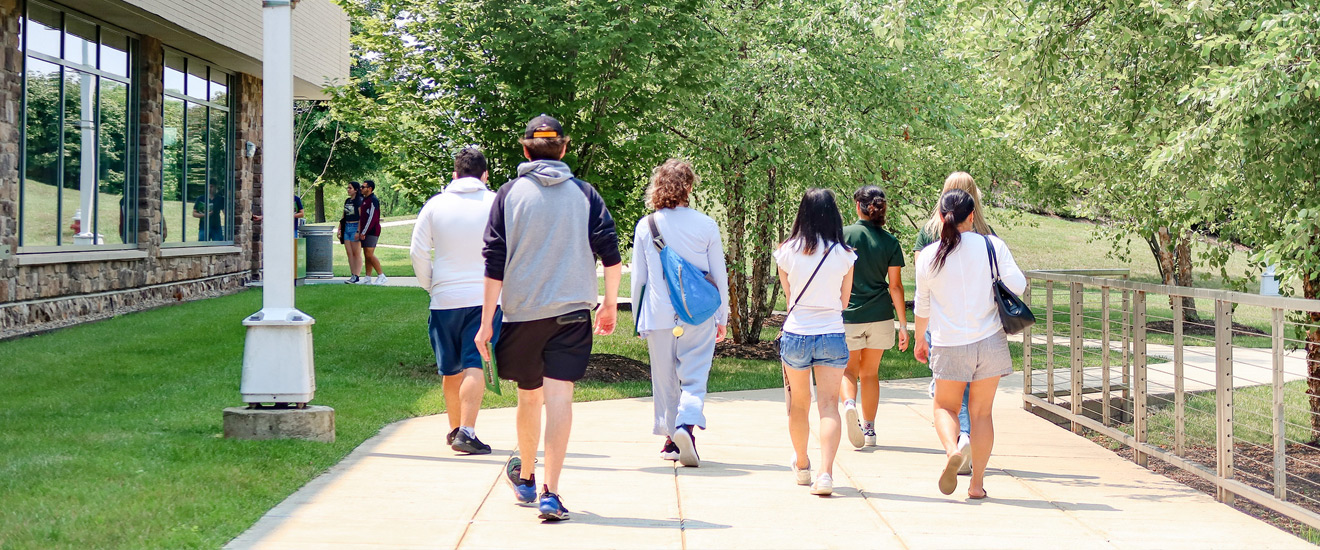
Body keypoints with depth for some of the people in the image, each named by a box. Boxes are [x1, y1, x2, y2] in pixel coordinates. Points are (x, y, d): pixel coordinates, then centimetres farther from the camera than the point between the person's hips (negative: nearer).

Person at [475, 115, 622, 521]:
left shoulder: (509, 194, 0)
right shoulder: (584, 193, 3)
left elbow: (495, 263, -3)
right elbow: (611, 254, 0)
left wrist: (486, 321, 1)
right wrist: (610, 304, 13)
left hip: (522, 312, 1)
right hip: (572, 311, 0)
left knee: (529, 397, 16)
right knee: (559, 397, -6)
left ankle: (525, 477, 35)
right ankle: (550, 493, -14)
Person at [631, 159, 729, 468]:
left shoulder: (646, 226, 1)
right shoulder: (706, 225, -2)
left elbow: (638, 277, 6)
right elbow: (719, 276, 4)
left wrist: (638, 320, 15)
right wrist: (722, 317, 14)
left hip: (659, 316, 1)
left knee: (664, 380, 12)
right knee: (694, 376, 1)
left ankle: (670, 438, 16)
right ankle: (687, 422, -23)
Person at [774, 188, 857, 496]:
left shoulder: (788, 251, -4)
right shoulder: (843, 254, -4)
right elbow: (844, 300, 10)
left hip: (795, 335, 1)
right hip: (832, 335, -1)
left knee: (798, 404, 17)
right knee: (828, 405, -2)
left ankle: (802, 467, 35)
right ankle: (826, 473, -16)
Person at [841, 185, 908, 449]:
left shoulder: (843, 235, -6)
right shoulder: (890, 242, -1)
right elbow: (895, 285, 0)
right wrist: (903, 324, 5)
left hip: (848, 316, -2)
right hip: (880, 317, 2)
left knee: (848, 369, 11)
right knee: (870, 372, 15)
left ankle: (849, 403, -18)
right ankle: (869, 428, 19)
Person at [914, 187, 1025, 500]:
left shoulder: (928, 256, 0)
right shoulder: (992, 245, -4)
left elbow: (922, 306, 9)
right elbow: (1017, 285, -12)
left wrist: (920, 340, 25)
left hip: (948, 345, 0)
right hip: (989, 341, 0)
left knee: (945, 406, 16)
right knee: (981, 412, 10)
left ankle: (952, 450, -14)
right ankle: (977, 483, 11)